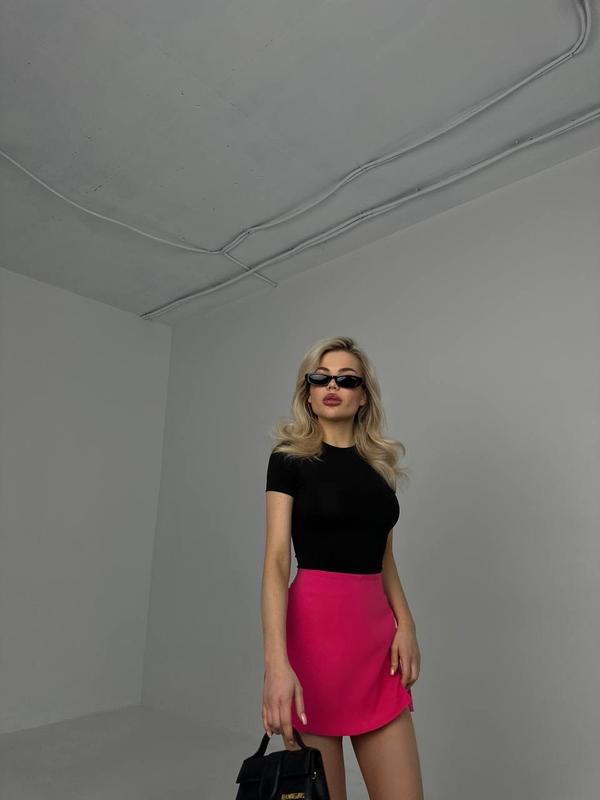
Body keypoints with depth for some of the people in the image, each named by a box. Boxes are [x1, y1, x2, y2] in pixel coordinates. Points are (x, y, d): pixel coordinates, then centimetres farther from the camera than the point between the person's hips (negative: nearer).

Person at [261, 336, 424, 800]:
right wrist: (277, 661, -23)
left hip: (377, 627, 5)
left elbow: (383, 557, 15)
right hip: (315, 623, -5)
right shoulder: (289, 458, -5)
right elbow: (277, 560, -13)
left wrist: (405, 624, 1)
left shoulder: (380, 463, 10)